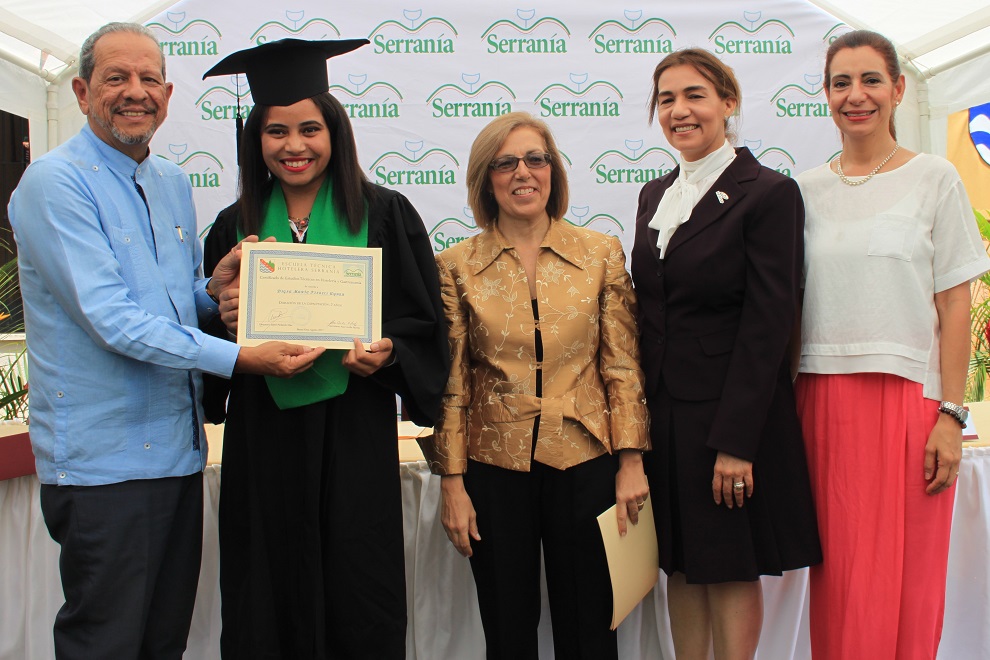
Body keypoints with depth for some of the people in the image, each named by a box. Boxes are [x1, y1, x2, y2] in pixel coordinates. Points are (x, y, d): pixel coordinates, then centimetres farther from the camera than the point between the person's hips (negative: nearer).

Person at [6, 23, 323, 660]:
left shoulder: (174, 184, 12)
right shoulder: (56, 183, -12)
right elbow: (110, 318, -21)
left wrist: (215, 289, -4)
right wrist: (240, 357, -25)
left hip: (180, 449, 7)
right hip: (105, 458, -7)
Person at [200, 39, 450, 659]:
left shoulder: (384, 215, 0)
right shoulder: (234, 227, 8)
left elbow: (424, 326, 1)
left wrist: (386, 353, -18)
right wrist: (226, 322, -7)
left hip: (353, 433, -2)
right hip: (262, 439, 3)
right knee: (267, 610, 9)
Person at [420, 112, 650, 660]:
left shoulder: (602, 254, 2)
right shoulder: (456, 266, 0)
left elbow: (623, 366, 2)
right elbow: (449, 382, 0)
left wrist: (631, 462, -3)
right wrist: (452, 482, -2)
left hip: (584, 464, 0)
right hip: (495, 469, 0)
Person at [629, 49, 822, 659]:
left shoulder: (769, 193, -9)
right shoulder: (655, 196, 12)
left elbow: (768, 323, -14)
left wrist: (735, 441, -18)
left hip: (733, 412, -6)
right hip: (663, 412, 6)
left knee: (731, 566, 5)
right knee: (682, 564, 14)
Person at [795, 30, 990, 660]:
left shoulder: (934, 178, 3)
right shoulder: (807, 190, 9)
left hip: (908, 397, -2)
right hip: (824, 401, 2)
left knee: (905, 576, 3)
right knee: (838, 574, 5)